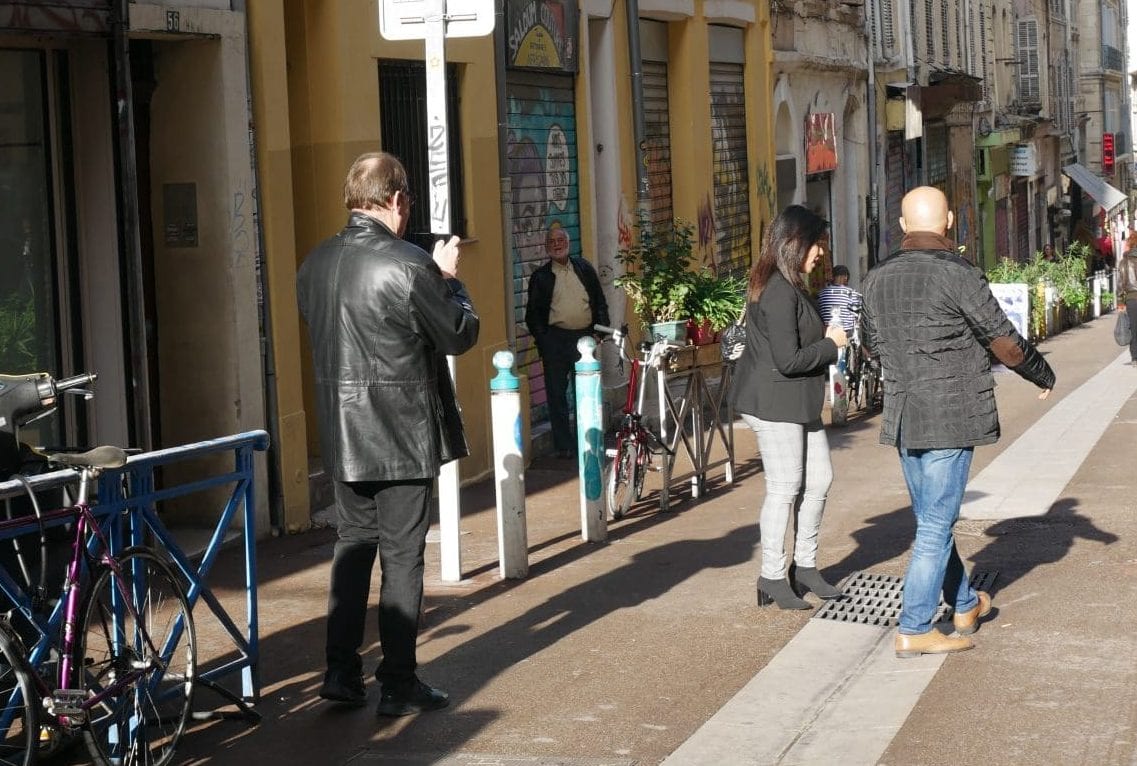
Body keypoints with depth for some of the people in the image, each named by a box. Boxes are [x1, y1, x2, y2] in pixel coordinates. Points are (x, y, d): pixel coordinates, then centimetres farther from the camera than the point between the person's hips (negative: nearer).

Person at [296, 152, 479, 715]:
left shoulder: (315, 264, 3)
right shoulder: (408, 266, -18)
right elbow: (460, 335, -10)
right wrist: (448, 279, 6)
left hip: (341, 433, 6)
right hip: (403, 435, -6)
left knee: (353, 544, 16)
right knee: (402, 555, 2)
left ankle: (341, 672, 16)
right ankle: (398, 685, 8)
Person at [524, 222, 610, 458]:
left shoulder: (584, 268, 11)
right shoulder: (541, 276, 4)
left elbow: (599, 302, 14)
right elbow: (532, 313, 4)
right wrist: (542, 340, -6)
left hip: (585, 337, 2)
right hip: (555, 339, -2)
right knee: (557, 394, 0)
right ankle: (564, 445, 7)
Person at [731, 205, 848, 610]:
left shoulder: (790, 287, 12)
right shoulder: (779, 292, -21)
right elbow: (788, 359, -25)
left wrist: (828, 337, 2)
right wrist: (831, 344, -11)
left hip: (799, 403, 10)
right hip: (774, 403, -10)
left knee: (819, 479, 13)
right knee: (784, 489, -4)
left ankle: (804, 566, 25)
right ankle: (772, 578, 7)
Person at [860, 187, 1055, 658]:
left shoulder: (878, 279, 4)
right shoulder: (958, 275, -14)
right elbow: (1005, 342, -8)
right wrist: (1044, 377, 9)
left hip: (902, 416, 7)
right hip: (951, 417, -6)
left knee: (931, 519, 18)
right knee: (936, 526, -1)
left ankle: (966, 606, 33)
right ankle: (914, 630, 0)